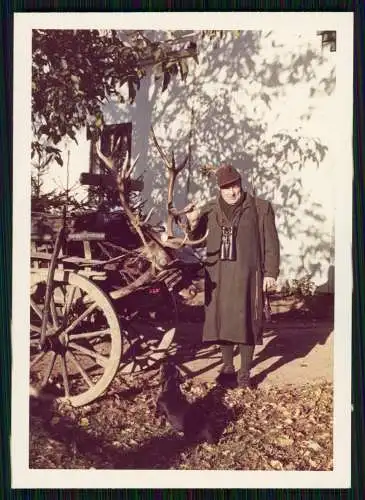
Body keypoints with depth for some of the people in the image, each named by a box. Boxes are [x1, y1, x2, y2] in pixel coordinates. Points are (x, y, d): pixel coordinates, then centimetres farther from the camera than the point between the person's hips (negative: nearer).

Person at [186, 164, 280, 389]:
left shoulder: (260, 208, 1)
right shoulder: (210, 210, 8)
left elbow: (271, 243, 1)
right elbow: (195, 238, 16)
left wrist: (271, 272, -5)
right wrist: (192, 223, -5)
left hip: (247, 275, -3)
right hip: (219, 276, 3)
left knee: (246, 322, 0)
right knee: (222, 320, 8)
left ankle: (245, 372, 13)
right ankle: (227, 368, 23)